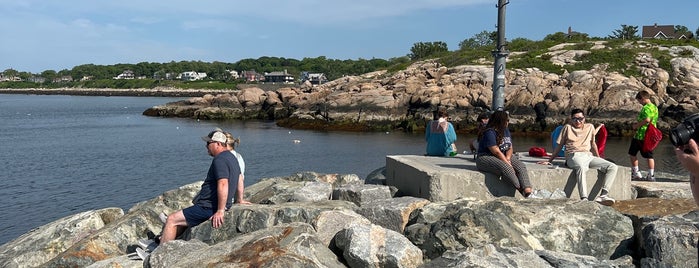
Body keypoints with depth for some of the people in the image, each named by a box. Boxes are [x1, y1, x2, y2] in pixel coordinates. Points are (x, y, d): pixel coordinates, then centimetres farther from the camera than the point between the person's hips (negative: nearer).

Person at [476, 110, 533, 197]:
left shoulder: (506, 131, 12)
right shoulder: (489, 133, -16)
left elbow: (510, 148, 9)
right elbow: (496, 152, -21)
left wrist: (508, 158, -11)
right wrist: (508, 163, -21)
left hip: (503, 157, 8)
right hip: (486, 158, -8)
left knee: (521, 166, -17)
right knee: (505, 167, -36)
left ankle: (528, 190, -34)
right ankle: (521, 190, -32)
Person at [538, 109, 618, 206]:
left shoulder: (590, 127, 21)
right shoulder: (568, 127, 12)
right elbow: (559, 145, 13)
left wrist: (598, 159, 31)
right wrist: (549, 161, 11)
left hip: (589, 156, 5)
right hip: (574, 156, -5)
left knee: (613, 167, -17)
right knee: (582, 168, -42)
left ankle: (603, 195, -31)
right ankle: (584, 199, -57)